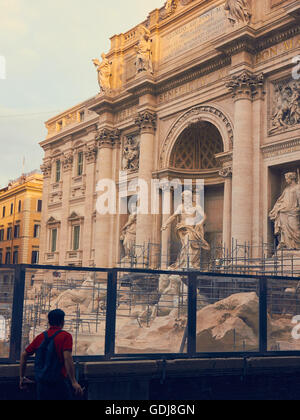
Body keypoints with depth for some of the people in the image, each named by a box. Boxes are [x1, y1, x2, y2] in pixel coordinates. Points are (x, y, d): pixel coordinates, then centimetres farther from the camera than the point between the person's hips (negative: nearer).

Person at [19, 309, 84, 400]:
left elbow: (24, 355, 11)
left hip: (41, 384, 5)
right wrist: (74, 382, -23)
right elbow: (67, 358, -20)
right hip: (59, 382, -5)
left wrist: (22, 377, 20)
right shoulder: (65, 336, -8)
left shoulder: (40, 337, 8)